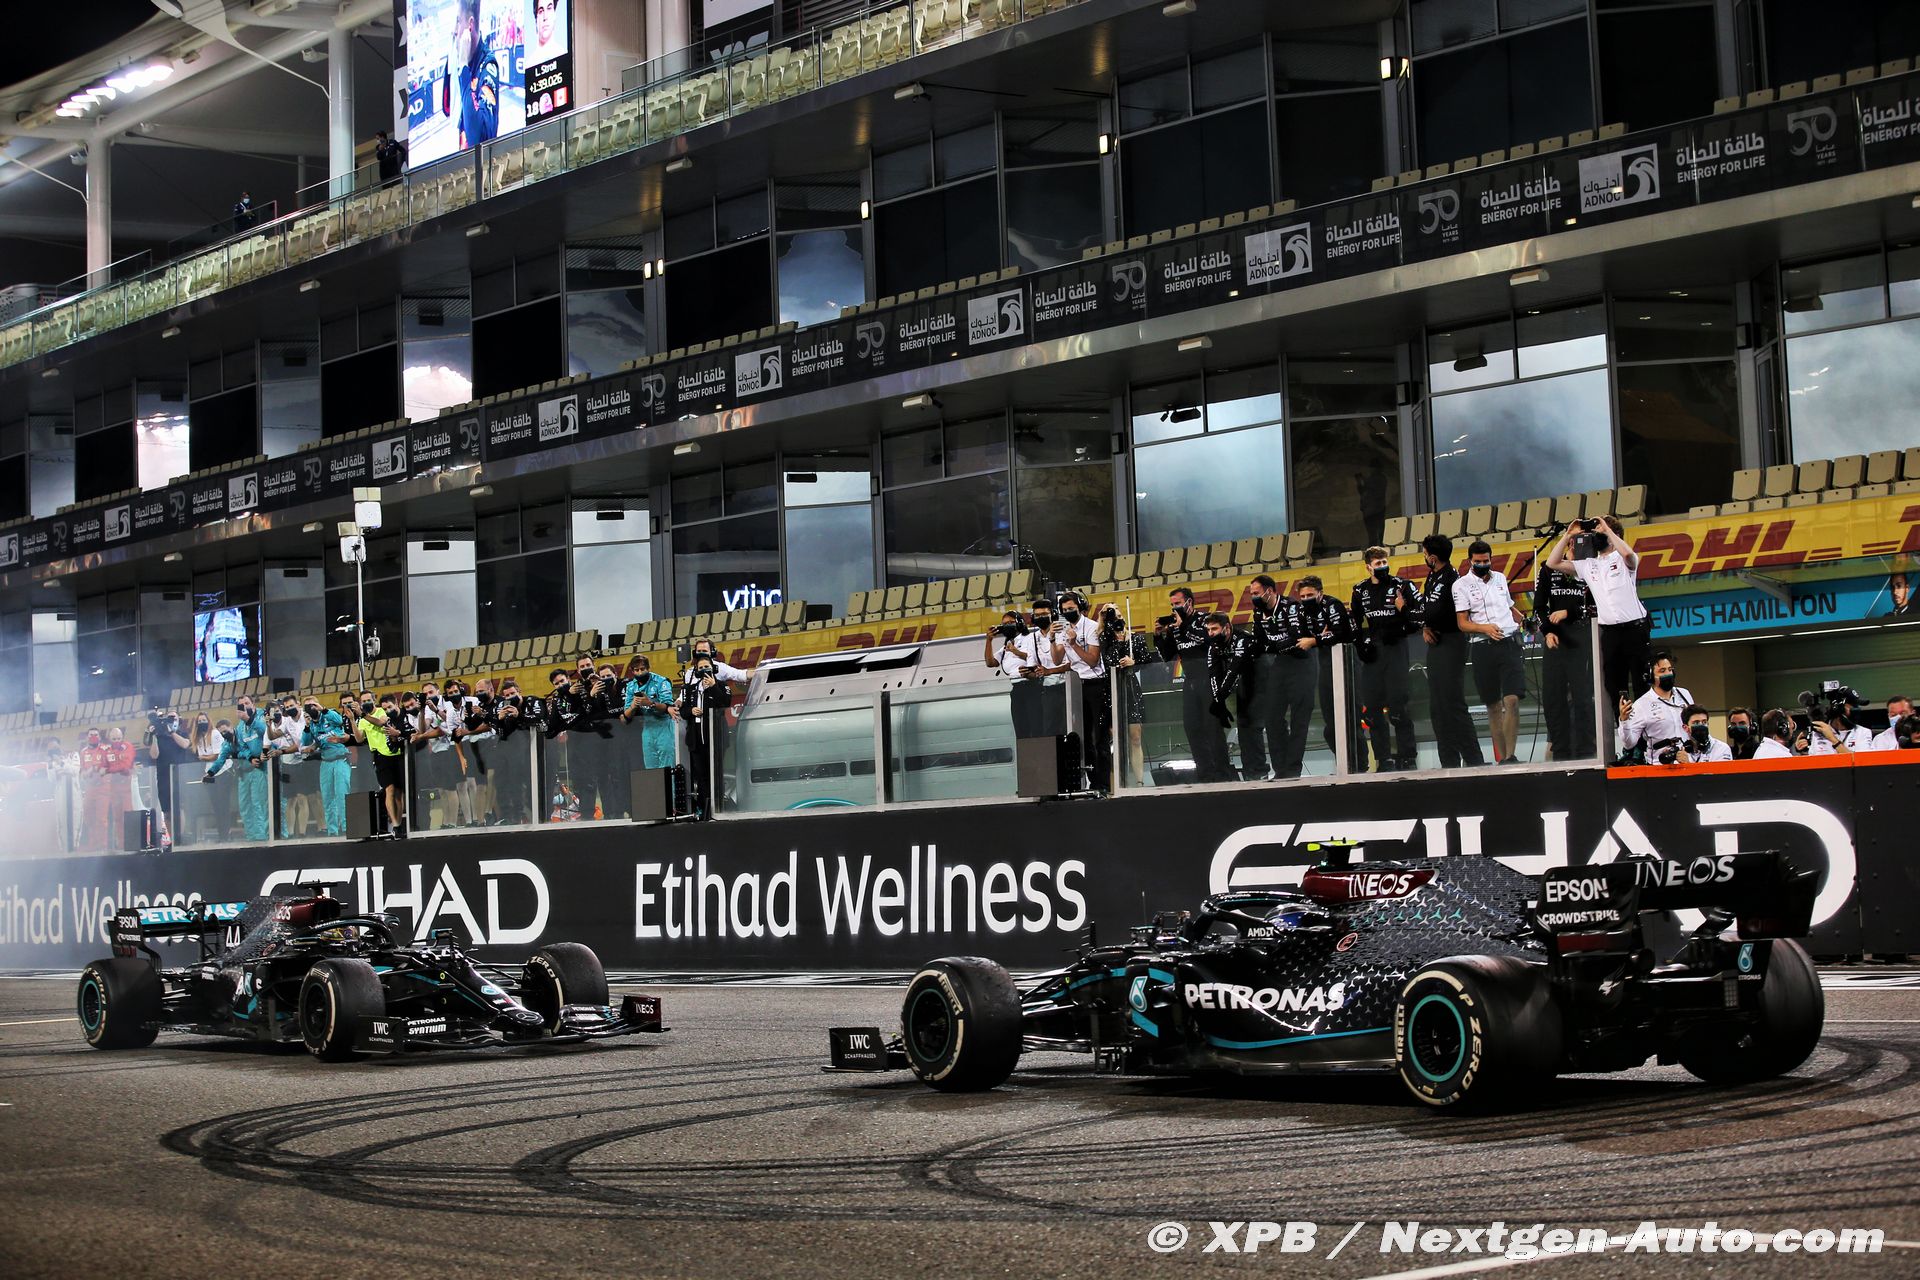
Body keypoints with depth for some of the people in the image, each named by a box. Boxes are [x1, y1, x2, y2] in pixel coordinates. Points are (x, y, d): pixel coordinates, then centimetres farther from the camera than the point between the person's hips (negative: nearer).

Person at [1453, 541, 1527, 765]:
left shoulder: (1500, 578, 15)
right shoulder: (1461, 585, 2)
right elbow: (1462, 623, -3)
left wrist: (1525, 620, 10)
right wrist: (1485, 628, -19)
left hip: (1509, 643, 2)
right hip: (1483, 648, -2)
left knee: (1512, 700, -13)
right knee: (1493, 706, 4)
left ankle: (1510, 756, -11)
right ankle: (1500, 758, 10)